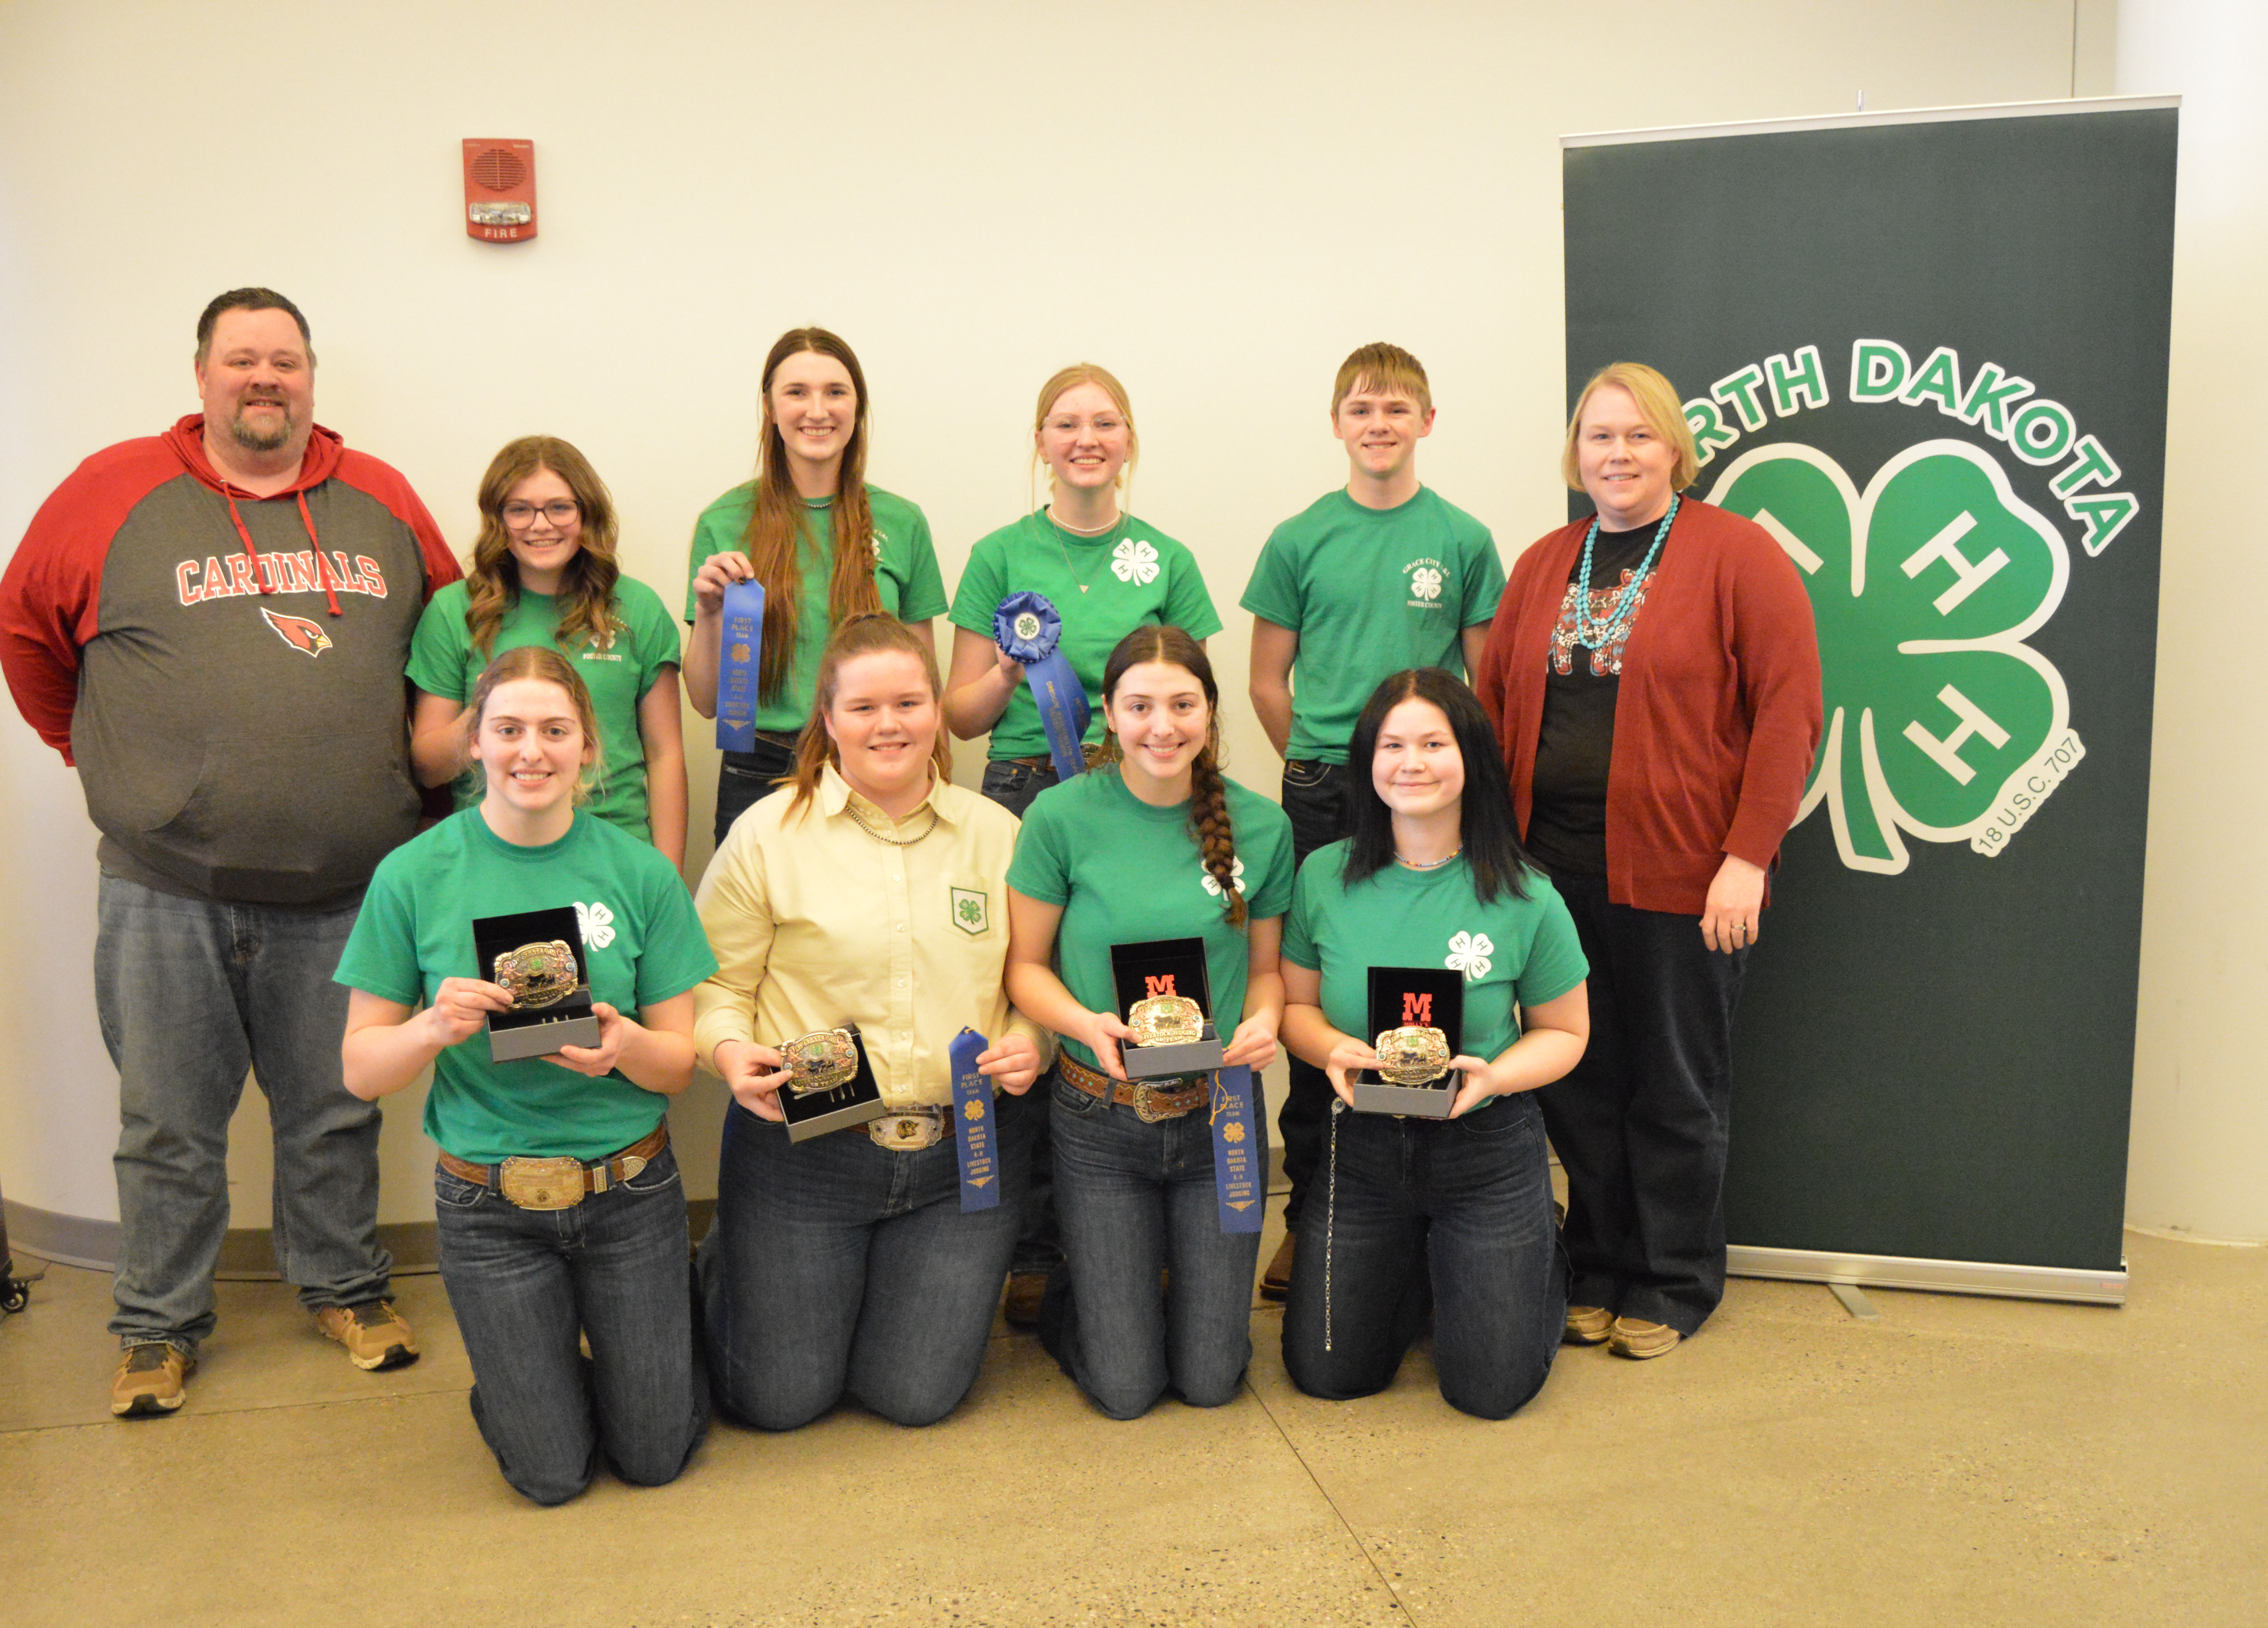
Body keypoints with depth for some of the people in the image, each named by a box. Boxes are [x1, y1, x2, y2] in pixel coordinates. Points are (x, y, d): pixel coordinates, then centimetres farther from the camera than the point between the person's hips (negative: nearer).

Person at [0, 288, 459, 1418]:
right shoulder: (115, 490, 0)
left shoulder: (380, 500, 6)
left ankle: (345, 1288, 32)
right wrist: (107, 753, 8)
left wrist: (402, 764, 10)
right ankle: (158, 1325, 27)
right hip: (164, 892, -1)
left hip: (342, 892, 2)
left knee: (335, 1112, 14)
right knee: (170, 1123, 10)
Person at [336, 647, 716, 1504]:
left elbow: (680, 1063, -2)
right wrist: (435, 1026, -24)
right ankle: (530, 1363, 38)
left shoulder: (640, 872, -6)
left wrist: (624, 1043, -24)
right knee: (552, 1474, 8)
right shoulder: (414, 875, -8)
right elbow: (361, 1069, -4)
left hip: (629, 1187, 1)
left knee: (654, 1455, 10)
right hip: (488, 1201, 0)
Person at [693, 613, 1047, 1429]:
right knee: (779, 1400, 6)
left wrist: (1032, 1039, -10)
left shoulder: (997, 835, 5)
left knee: (917, 1396, 6)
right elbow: (712, 983, -1)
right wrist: (730, 1049, -22)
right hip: (800, 1147, -2)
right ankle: (722, 1266, 37)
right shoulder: (768, 833, -2)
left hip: (962, 1154, 2)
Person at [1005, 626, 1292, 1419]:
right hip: (1100, 1116, -2)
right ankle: (1071, 1290, 35)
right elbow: (1025, 965, -4)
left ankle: (1183, 1266, 41)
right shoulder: (1063, 816, -11)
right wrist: (1087, 1023, -23)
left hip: (1220, 1113, 2)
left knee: (1210, 1381, 9)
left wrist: (1263, 1024, -15)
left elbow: (1265, 965, 7)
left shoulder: (1261, 825, -3)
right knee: (1125, 1388, 3)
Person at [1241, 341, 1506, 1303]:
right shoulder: (1299, 541, 4)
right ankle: (1309, 1212, 16)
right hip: (1322, 799, 0)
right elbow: (1268, 682, 9)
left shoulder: (1463, 540, 4)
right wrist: (1323, 760, 5)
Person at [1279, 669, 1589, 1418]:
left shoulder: (1524, 899, -12)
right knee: (1325, 1375, 7)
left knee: (1490, 1390, 2)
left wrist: (1495, 1076, -21)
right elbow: (1294, 1004, 4)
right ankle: (1417, 1269, 36)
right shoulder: (1324, 877, -6)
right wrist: (1334, 1049, -19)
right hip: (1363, 1145, 2)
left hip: (1488, 1151, -2)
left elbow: (1564, 1032, -1)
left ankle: (1537, 1250, 33)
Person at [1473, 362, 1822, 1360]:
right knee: (1578, 1078, 11)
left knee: (1676, 1087, 8)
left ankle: (1676, 1284, 25)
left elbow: (1789, 710, -8)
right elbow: (1494, 705, 13)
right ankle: (1600, 1269, 28)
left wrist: (1748, 855, -14)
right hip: (1551, 865, 4)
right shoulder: (1543, 565, 13)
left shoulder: (1736, 554, -3)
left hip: (1681, 874, -4)